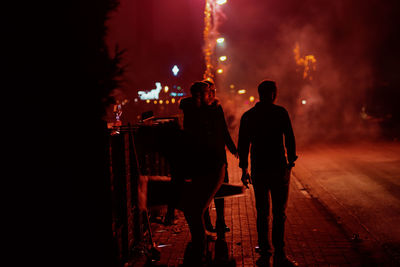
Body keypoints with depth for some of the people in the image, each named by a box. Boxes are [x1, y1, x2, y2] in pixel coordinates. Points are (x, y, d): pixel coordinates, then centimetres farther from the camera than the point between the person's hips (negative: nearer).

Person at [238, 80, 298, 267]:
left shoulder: (247, 116, 7)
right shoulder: (280, 112, -3)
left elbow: (243, 144, 8)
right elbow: (290, 139, -5)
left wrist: (244, 169, 14)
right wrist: (290, 162, 5)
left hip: (258, 169, 3)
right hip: (279, 168, -3)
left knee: (262, 212, 11)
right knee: (279, 212, 0)